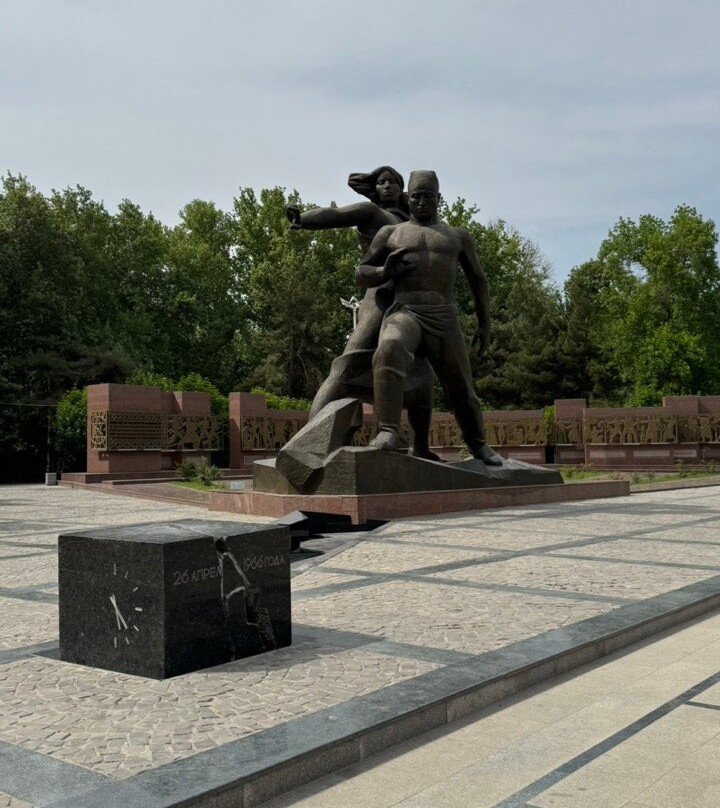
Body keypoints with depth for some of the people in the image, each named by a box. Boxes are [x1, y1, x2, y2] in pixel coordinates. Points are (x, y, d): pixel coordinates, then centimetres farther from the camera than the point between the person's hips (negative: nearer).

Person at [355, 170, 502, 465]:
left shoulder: (458, 236, 19)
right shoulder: (390, 233, 17)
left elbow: (478, 281, 25)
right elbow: (361, 275, 17)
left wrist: (485, 324, 17)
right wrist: (384, 272, -5)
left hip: (444, 320, 2)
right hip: (405, 314, -2)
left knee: (461, 389, 5)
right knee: (389, 351, -36)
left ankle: (477, 442, 33)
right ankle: (388, 431, -39)